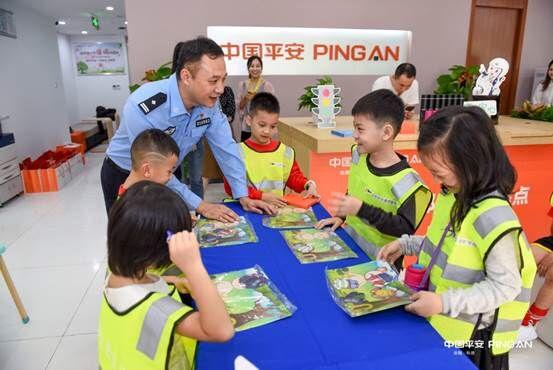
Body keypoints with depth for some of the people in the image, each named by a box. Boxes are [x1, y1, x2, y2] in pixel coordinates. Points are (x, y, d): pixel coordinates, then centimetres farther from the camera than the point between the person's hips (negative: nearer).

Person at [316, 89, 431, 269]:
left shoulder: (403, 180, -23)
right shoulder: (359, 156, -1)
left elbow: (406, 228, -24)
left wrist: (361, 209, -30)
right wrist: (341, 215, 4)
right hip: (348, 244, 6)